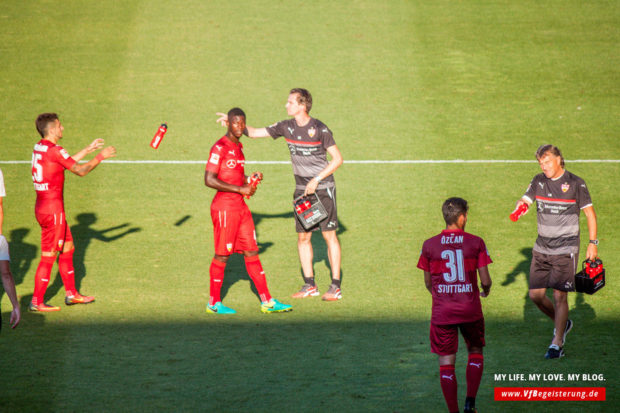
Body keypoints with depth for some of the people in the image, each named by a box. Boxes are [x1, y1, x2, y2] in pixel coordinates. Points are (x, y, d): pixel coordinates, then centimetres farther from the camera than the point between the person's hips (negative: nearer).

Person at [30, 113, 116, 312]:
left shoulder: (39, 147, 9)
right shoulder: (55, 151, -19)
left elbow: (68, 162, 23)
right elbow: (81, 170, -13)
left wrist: (89, 149, 25)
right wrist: (100, 156, 0)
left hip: (42, 206, 10)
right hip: (52, 208, -10)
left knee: (67, 247, 19)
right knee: (49, 256, -2)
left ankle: (71, 293, 28)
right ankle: (37, 302, 3)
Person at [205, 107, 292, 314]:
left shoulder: (238, 147, 14)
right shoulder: (220, 148, -13)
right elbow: (209, 180, -20)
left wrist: (250, 179, 5)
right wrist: (240, 188, -19)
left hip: (241, 207, 8)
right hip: (224, 207, -8)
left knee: (251, 252, 7)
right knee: (222, 255, -1)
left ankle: (267, 301, 7)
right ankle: (214, 303, 11)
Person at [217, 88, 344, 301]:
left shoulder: (319, 129, -14)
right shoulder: (286, 127, 2)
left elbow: (337, 159, -10)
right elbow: (255, 132, 9)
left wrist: (316, 180, -15)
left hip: (323, 187, -6)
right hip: (302, 188, 6)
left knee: (329, 235, -3)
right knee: (303, 237, 5)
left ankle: (335, 286, 2)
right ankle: (309, 285, 15)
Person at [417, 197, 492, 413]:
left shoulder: (429, 245, -1)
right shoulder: (476, 243, -5)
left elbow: (427, 282, 7)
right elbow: (485, 279, -5)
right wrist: (486, 290, 19)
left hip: (442, 312, 0)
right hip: (470, 310, 0)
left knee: (446, 362, 6)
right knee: (475, 352, 21)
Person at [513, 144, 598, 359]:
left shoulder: (575, 183, -6)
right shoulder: (538, 181, 7)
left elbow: (589, 212, -1)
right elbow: (526, 199, -3)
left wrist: (593, 242, -6)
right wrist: (520, 205, -29)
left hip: (565, 249, -5)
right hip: (542, 248, 5)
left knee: (560, 295, -9)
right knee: (536, 295, 4)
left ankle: (557, 343, 0)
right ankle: (562, 323, 29)